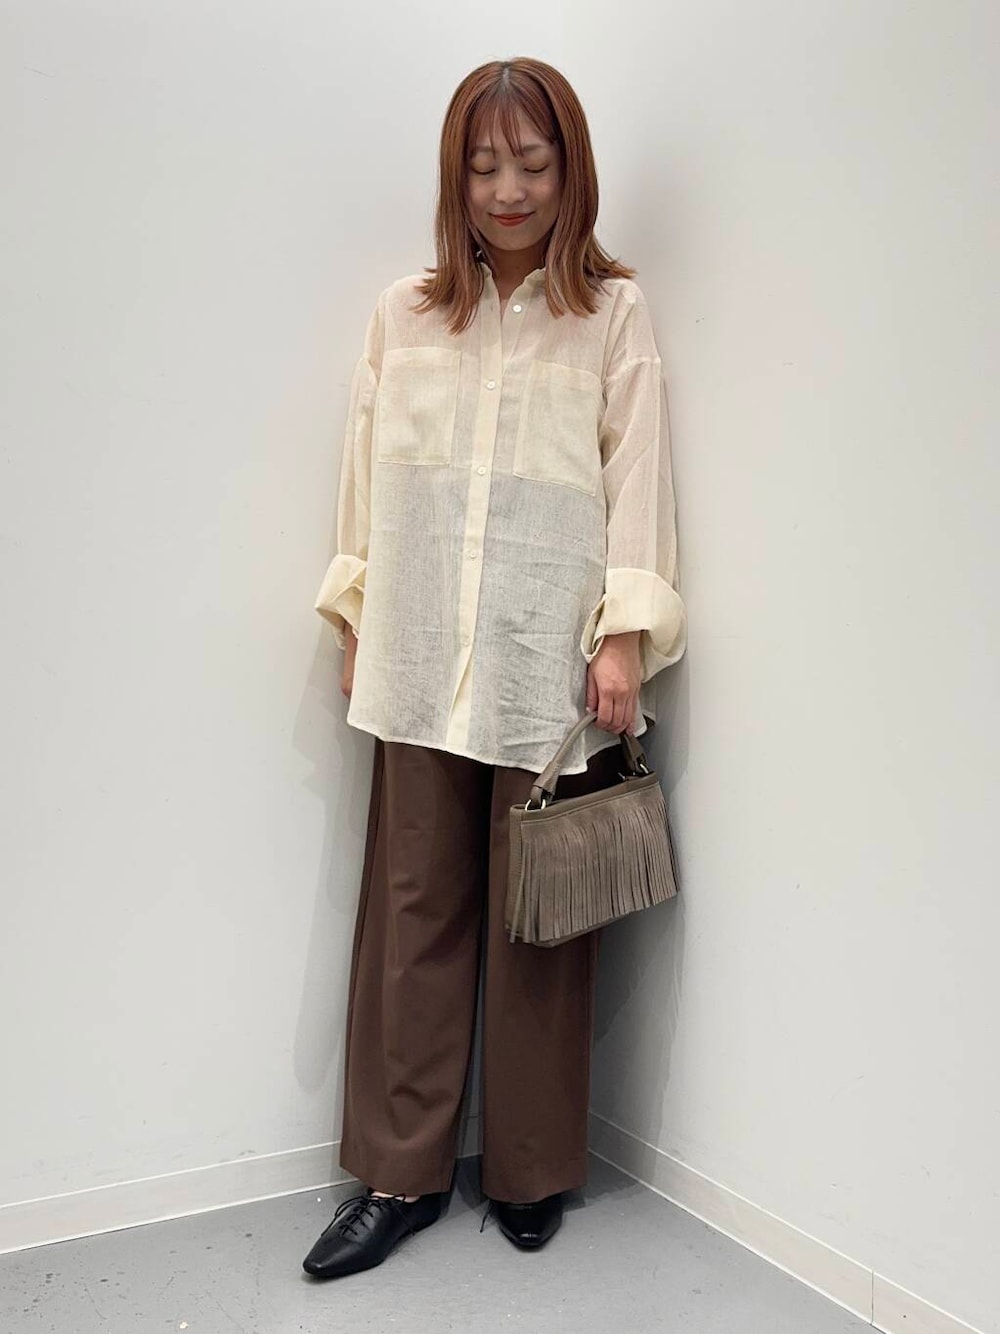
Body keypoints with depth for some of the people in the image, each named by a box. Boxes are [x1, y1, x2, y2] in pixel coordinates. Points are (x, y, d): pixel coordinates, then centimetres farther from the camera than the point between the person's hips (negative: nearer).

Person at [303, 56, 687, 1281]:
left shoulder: (613, 312, 4)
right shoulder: (404, 312, 10)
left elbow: (635, 477, 0)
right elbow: (368, 470, 12)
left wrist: (626, 633, -7)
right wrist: (356, 619, 11)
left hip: (550, 664, -2)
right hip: (423, 661, 3)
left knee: (539, 919, 6)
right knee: (412, 910, 6)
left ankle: (533, 1170, 26)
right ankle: (401, 1172, 23)